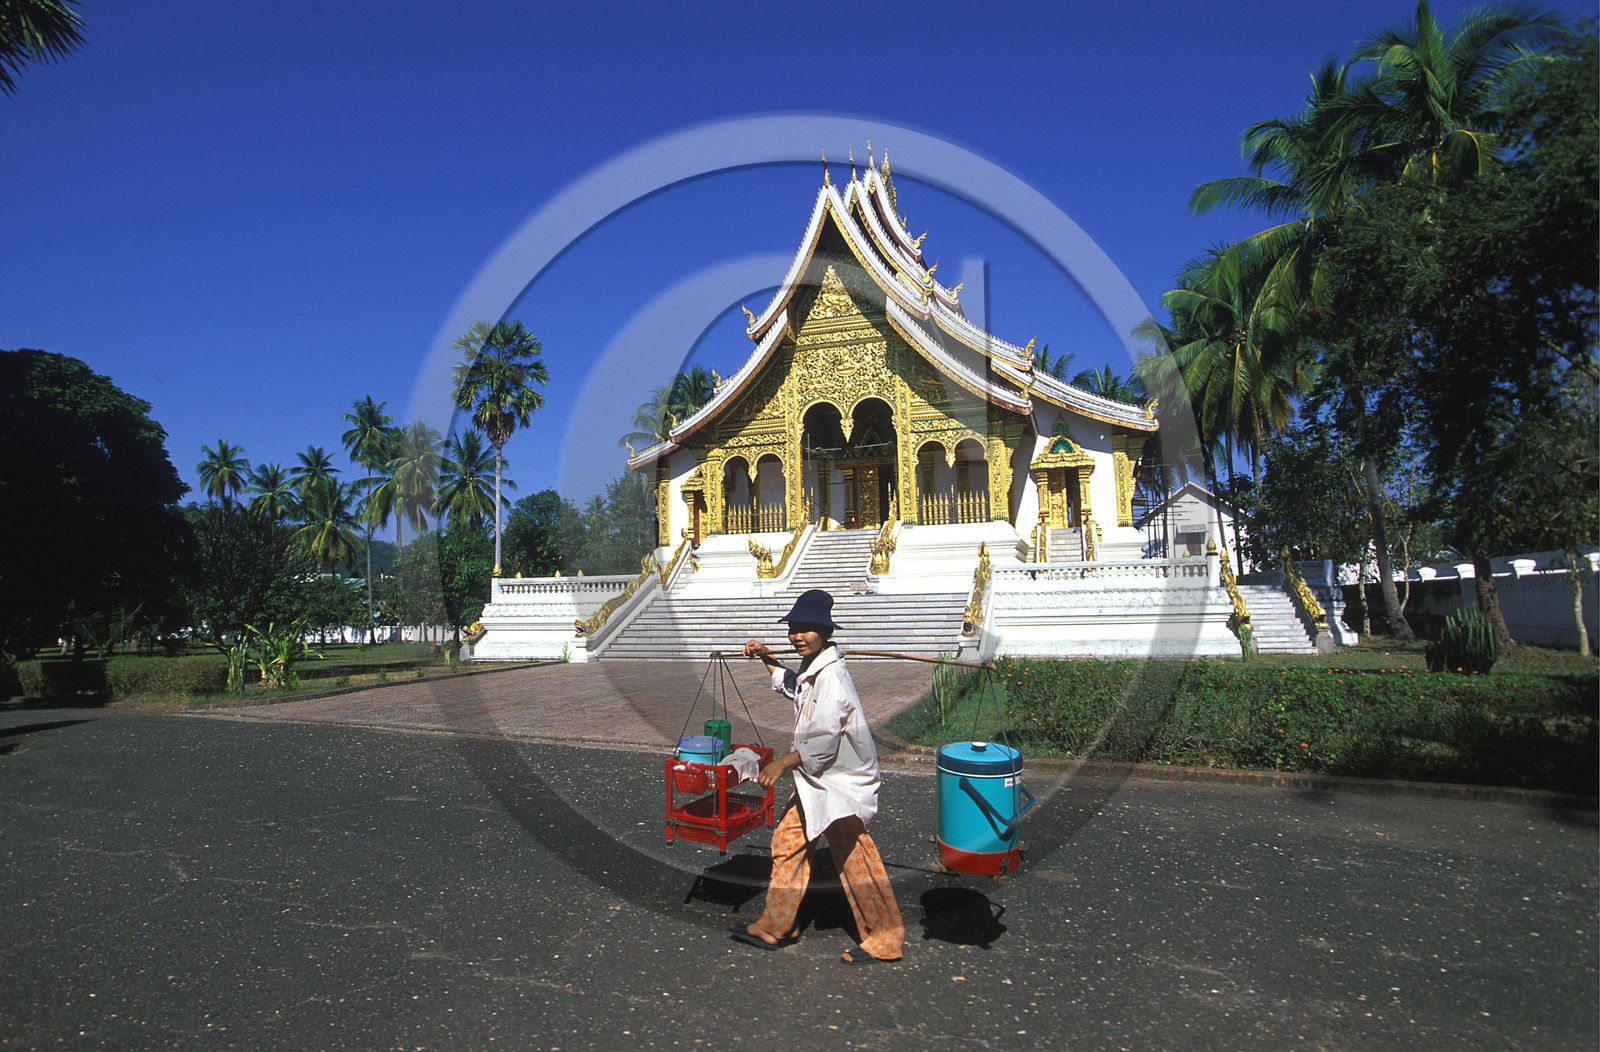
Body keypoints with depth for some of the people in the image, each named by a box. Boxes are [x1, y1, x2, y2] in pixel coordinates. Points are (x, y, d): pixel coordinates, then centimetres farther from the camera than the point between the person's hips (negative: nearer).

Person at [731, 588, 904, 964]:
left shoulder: (831, 675, -23)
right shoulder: (813, 670, 8)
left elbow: (823, 740, -26)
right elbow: (794, 687, 33)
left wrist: (783, 762, -17)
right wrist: (768, 659, 26)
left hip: (842, 782, -10)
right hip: (818, 779, 10)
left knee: (854, 861, 0)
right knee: (788, 839, 14)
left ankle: (884, 940, 17)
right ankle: (776, 926, 27)